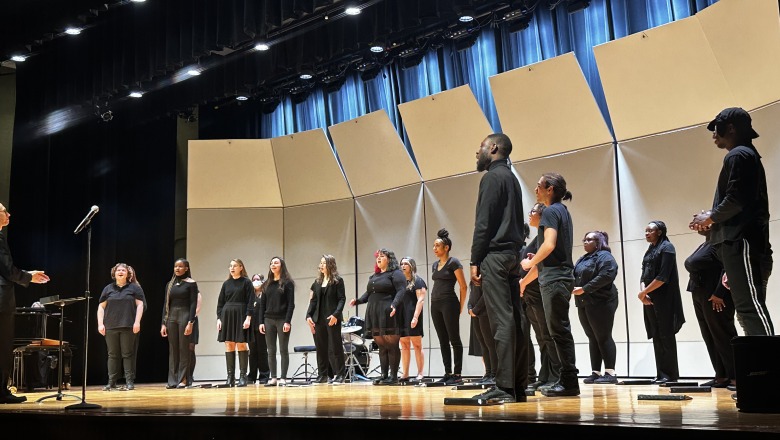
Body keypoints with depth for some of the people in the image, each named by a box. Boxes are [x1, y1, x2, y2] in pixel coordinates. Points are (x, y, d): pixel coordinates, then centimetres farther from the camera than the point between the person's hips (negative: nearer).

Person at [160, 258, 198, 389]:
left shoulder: (191, 283, -2)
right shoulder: (170, 284, 12)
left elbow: (193, 304, -7)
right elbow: (166, 304, 12)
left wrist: (190, 323, -14)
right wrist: (163, 323, 5)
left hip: (185, 315, -5)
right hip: (171, 317, 5)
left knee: (184, 349, -3)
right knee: (172, 349, 5)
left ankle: (183, 379, 3)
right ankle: (172, 380, 8)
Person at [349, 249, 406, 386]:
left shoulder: (396, 273, -1)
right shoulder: (374, 276, 23)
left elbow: (401, 291, -13)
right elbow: (368, 293, 24)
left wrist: (395, 305, -28)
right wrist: (357, 300, 7)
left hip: (389, 315, -8)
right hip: (375, 315, 8)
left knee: (391, 345, -5)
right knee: (381, 346, 8)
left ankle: (394, 376, -1)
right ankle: (384, 375, 12)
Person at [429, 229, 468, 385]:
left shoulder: (453, 262, -6)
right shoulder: (435, 264, 15)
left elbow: (463, 286, -7)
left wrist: (460, 307, -5)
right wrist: (434, 301, 14)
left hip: (449, 304, -8)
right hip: (435, 305, 8)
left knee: (454, 339, -5)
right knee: (443, 341, 7)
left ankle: (457, 375, -3)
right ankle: (448, 373, 11)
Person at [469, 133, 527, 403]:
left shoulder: (493, 176, -5)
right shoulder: (511, 178, 22)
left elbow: (483, 223, -13)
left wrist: (475, 261, -13)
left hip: (495, 255, -9)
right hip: (512, 255, 9)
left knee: (502, 321, -11)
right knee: (514, 321, 6)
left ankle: (504, 387, -12)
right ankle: (518, 387, 7)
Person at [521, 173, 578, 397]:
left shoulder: (550, 212, -10)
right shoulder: (563, 211, 19)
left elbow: (549, 244, -23)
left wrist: (531, 262, -9)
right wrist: (536, 260, 17)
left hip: (554, 278, -10)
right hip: (562, 275, 10)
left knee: (559, 330, -8)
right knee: (560, 330, 11)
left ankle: (569, 381, -6)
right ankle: (566, 380, 15)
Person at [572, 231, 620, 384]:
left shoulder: (604, 256, -4)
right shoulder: (582, 260, 23)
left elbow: (607, 275, -19)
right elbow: (574, 276, 19)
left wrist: (584, 288, -20)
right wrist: (573, 287, -4)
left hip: (601, 302, -8)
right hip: (584, 304, 8)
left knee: (603, 337, -8)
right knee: (593, 338, 7)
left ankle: (610, 373, -6)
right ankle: (595, 372, 9)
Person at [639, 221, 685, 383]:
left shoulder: (666, 247, -5)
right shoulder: (649, 251, 19)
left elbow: (663, 277, -15)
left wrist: (644, 292, -11)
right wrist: (643, 293, -5)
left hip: (664, 299, -7)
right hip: (650, 300, 8)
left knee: (666, 336, -6)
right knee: (657, 337, 6)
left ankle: (670, 374, -2)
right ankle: (661, 374, 8)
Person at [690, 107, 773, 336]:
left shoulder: (737, 156, -6)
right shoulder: (748, 155, 25)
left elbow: (735, 200, -18)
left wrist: (710, 217, -3)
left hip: (741, 244, -10)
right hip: (742, 244, 10)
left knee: (750, 309, -15)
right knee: (750, 310, 7)